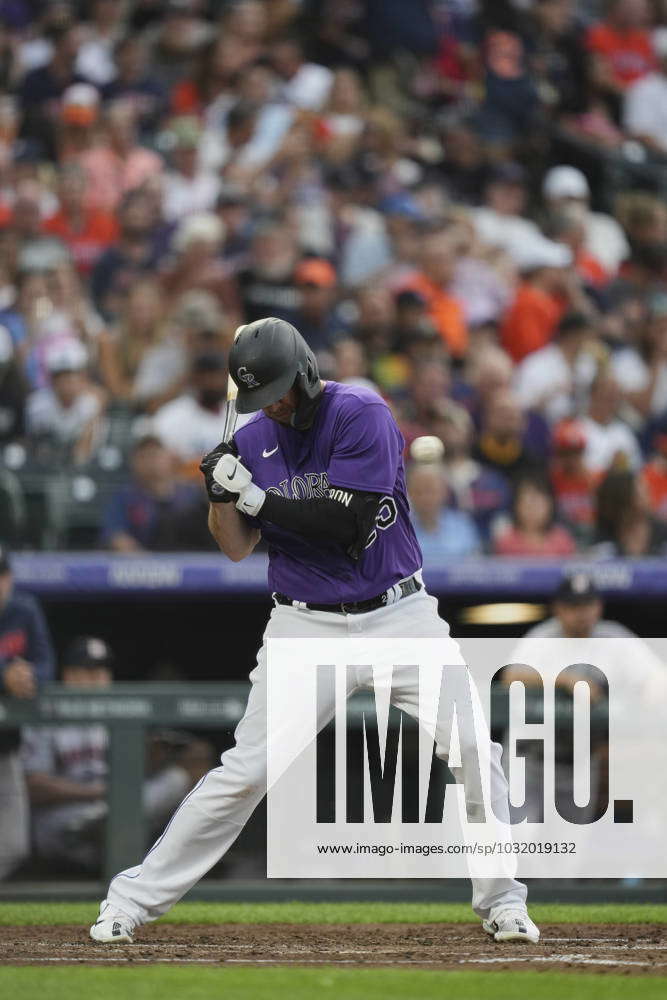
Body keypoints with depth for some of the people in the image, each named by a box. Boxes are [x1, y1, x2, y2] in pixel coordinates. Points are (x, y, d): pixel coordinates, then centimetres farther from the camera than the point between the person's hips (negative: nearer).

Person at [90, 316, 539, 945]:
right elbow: (236, 548, 4)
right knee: (245, 772, -5)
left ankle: (501, 904, 6)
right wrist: (221, 495, -15)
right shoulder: (253, 439, 2)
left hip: (399, 615, -2)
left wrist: (256, 496, -21)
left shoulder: (362, 415, -12)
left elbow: (347, 523, -21)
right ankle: (132, 900, 2)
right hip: (306, 626, 2)